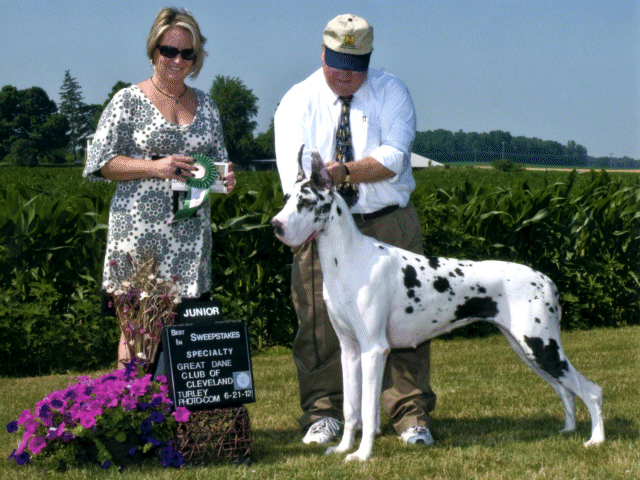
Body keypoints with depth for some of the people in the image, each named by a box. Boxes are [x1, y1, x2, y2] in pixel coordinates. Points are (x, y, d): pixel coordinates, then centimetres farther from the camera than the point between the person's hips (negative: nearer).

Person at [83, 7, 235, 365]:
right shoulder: (129, 101, 1)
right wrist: (155, 166, -14)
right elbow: (100, 163, -2)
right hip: (141, 227, -4)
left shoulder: (205, 104, 15)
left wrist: (226, 178, -2)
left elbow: (219, 160, 22)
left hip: (191, 230, 4)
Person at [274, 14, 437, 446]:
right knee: (320, 324, -3)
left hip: (390, 223, 0)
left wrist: (343, 171, -22)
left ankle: (413, 418, 2)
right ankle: (322, 415, 8)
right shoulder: (297, 102, 2)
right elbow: (295, 175, -9)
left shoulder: (391, 93, 2)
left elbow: (393, 159, -11)